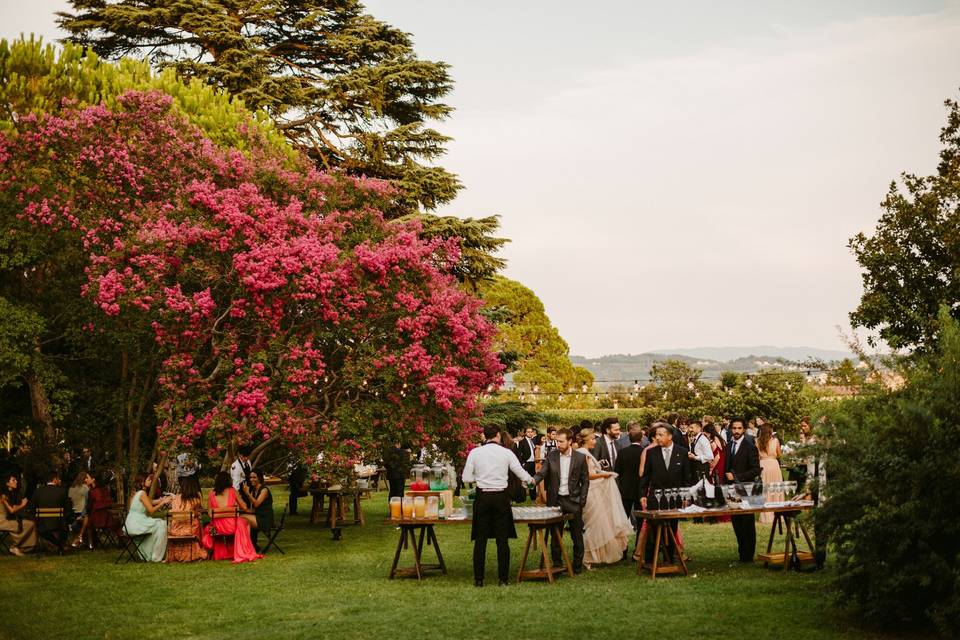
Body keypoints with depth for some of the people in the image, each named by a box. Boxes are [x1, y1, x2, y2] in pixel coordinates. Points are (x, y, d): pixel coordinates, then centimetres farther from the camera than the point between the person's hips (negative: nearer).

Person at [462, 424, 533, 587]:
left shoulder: (475, 453, -2)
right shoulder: (506, 453, -3)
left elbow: (466, 477, 0)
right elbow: (521, 473, 5)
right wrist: (531, 480, 26)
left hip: (482, 497, 0)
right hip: (501, 498, 0)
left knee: (480, 539, 6)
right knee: (502, 539, 6)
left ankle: (478, 579, 6)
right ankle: (503, 578, 7)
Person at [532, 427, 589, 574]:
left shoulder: (580, 458, -2)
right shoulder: (551, 456, 2)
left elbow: (585, 481, 2)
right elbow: (542, 473, -5)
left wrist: (582, 501, -5)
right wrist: (534, 480, -27)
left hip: (574, 501, -1)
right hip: (555, 501, 1)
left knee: (577, 535, 5)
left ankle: (577, 565, 17)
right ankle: (556, 565, 16)